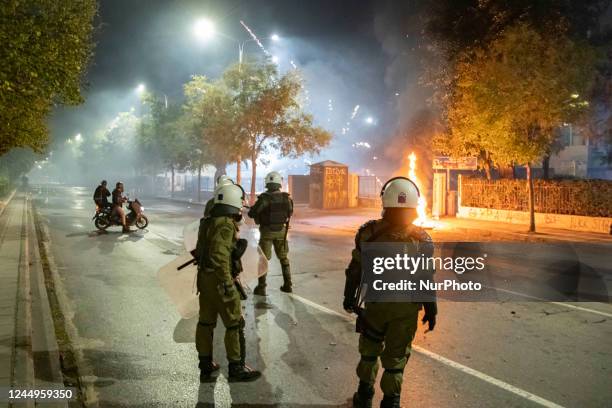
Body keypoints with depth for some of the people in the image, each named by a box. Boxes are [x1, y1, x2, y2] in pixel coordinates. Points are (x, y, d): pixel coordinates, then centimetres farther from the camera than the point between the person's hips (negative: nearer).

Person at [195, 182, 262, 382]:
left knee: (206, 322, 16)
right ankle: (237, 368, 11)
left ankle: (205, 366, 26)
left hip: (204, 276, 10)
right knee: (235, 324, 2)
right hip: (218, 280, -9)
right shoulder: (225, 224, -20)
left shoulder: (208, 221, 9)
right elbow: (219, 255, -28)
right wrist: (227, 283, -25)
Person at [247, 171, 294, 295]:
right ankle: (288, 285, 21)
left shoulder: (264, 198, -18)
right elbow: (290, 213, 6)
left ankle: (261, 287, 8)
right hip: (281, 231, 3)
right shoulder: (286, 198, -8)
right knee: (284, 258, 18)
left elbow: (252, 213, -17)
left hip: (267, 231, -3)